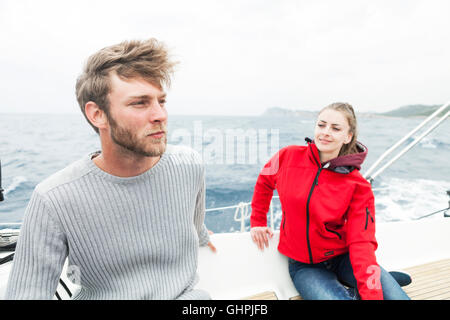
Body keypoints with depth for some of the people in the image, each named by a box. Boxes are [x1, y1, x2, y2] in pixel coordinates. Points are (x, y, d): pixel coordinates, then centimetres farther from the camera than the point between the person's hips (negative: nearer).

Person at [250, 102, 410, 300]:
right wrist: (257, 222, 10)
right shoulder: (289, 157, -10)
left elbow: (361, 242, -17)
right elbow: (264, 183, 9)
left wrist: (372, 294, -26)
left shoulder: (357, 186, -12)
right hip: (304, 265, 0)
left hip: (341, 256, 0)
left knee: (397, 296, -21)